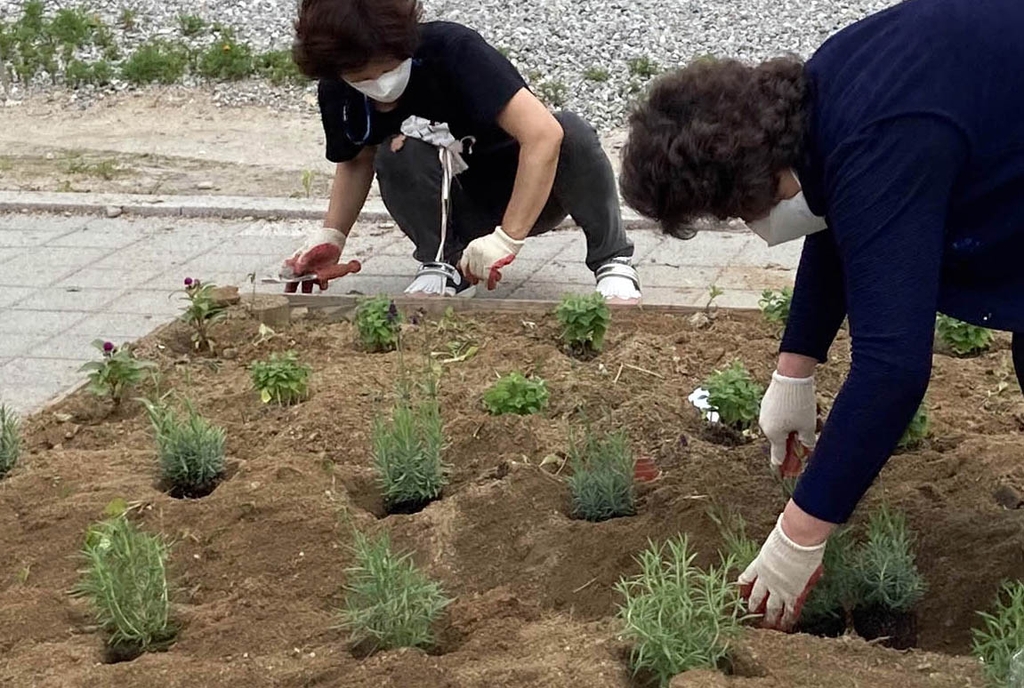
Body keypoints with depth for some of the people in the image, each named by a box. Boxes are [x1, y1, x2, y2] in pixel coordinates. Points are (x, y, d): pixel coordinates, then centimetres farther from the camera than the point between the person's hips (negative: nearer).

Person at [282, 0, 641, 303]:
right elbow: (357, 162, 9)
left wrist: (507, 238, -38)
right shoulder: (337, 94, -13)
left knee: (572, 134, -34)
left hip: (530, 193, -3)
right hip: (458, 210, 3)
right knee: (395, 156, -27)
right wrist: (330, 236, -6)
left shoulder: (453, 50, -29)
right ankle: (441, 265, -10)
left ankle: (613, 262, -18)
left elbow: (543, 134, -37)